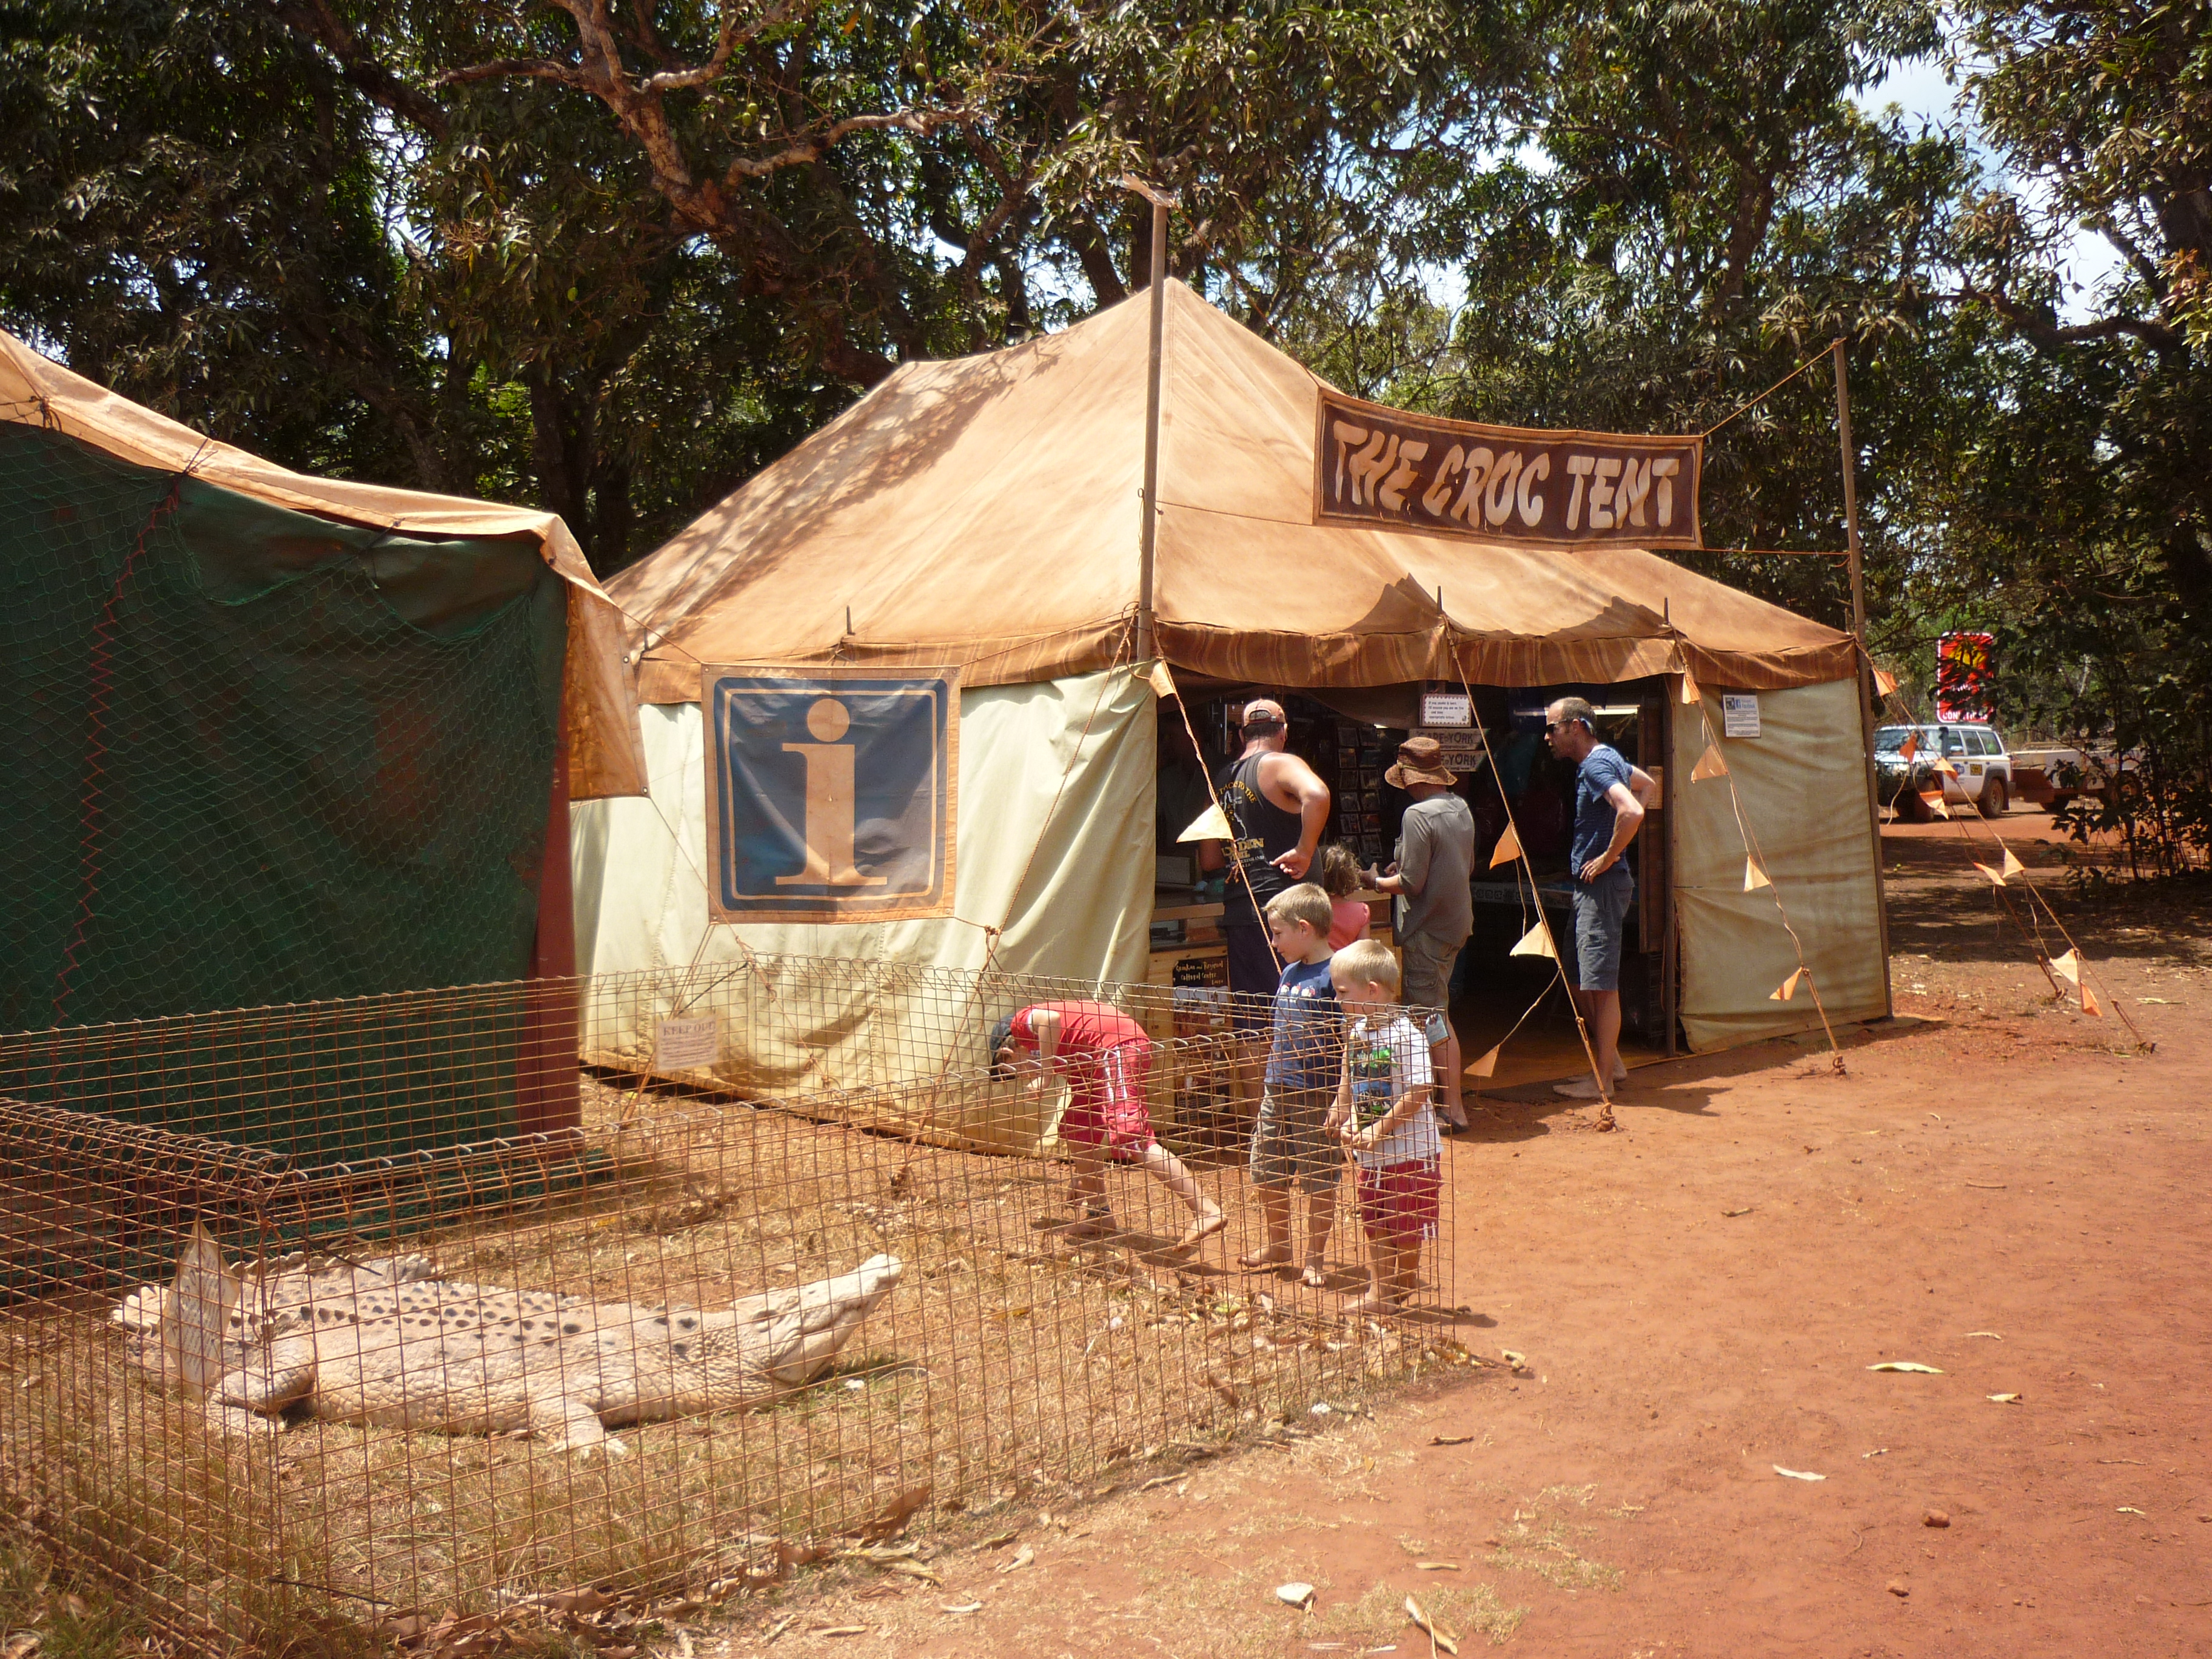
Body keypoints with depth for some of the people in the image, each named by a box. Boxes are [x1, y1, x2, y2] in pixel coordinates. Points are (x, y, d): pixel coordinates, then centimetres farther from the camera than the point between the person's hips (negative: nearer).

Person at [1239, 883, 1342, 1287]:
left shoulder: (1334, 975, -13)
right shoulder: (1289, 974, 10)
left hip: (1316, 1096, -8)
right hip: (1278, 1092, 8)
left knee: (1320, 1180, 3)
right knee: (1267, 1175, 15)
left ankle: (1315, 1257, 17)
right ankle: (1278, 1246, 32)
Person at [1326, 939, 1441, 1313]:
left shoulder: (1406, 1034, -21)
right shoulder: (1356, 1031, 2)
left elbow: (1416, 1095, -23)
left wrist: (1378, 1132, -21)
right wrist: (1343, 1113, 1)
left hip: (1409, 1150, -7)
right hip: (1371, 1153, 7)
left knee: (1407, 1229, 6)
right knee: (1375, 1225, 13)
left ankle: (1403, 1290, 22)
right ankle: (1379, 1291, 23)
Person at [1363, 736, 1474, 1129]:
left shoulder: (1418, 815, -18)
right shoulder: (1461, 808, 8)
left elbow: (1412, 882, -19)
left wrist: (1379, 882, -1)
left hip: (1428, 928, -9)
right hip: (1457, 922, 9)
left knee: (1432, 1016, -3)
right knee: (1435, 1011, 17)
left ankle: (1453, 1108, -1)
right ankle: (1445, 1095, 21)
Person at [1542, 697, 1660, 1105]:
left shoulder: (1596, 765, -17)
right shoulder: (1608, 757, 14)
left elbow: (1631, 812, -34)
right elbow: (1649, 785, 31)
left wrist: (1608, 857, -21)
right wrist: (1618, 839, 20)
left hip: (1602, 885, -11)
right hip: (1592, 887, 11)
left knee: (1601, 985, -5)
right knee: (1581, 981, 16)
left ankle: (1603, 1081, 1)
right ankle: (1611, 1061, 24)